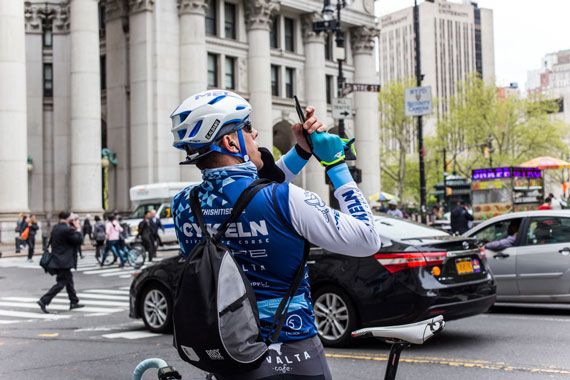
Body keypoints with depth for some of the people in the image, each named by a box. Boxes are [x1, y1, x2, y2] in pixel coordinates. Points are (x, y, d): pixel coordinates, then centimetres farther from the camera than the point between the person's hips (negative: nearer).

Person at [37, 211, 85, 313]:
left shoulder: (55, 228, 7)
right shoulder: (67, 230, -20)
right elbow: (79, 240, -15)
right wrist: (78, 229, -1)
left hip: (56, 260, 10)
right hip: (64, 262, -10)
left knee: (69, 279, 18)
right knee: (61, 283, -4)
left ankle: (74, 302, 26)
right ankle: (44, 301, -8)